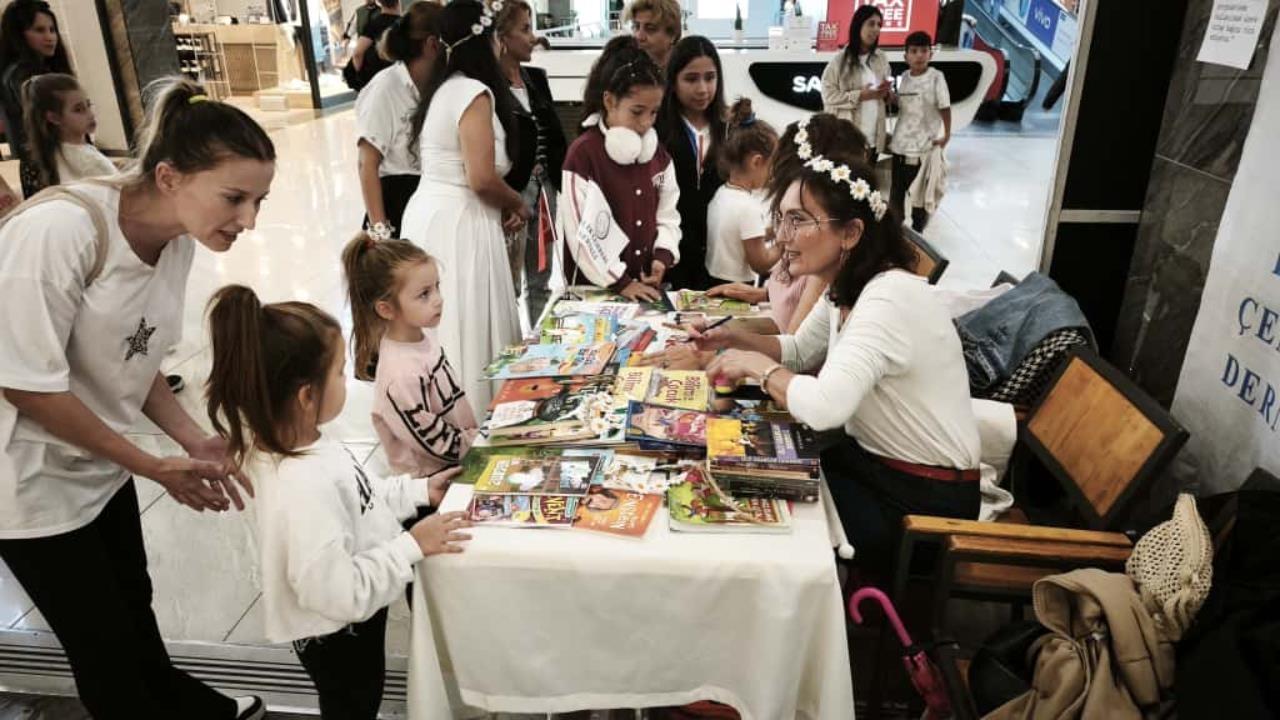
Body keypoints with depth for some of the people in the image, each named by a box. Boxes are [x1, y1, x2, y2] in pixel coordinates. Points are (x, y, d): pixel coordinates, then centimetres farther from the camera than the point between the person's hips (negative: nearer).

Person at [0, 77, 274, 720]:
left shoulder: (175, 239, -9)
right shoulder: (60, 231, -31)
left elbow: (135, 360, 2)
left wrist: (193, 441, -11)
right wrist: (155, 468, -19)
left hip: (98, 460, 6)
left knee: (132, 602, 23)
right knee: (102, 640, 9)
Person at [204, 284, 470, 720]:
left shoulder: (304, 445, -11)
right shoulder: (303, 489, -40)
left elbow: (355, 496, 7)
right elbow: (341, 593, -34)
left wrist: (419, 490, 1)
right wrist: (411, 546, -26)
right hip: (337, 636, -8)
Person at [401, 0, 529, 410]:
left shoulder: (443, 89, 15)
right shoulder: (475, 92, -13)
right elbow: (483, 179, -19)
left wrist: (504, 205, 7)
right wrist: (518, 205, -1)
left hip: (429, 215, 9)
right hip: (458, 224, -9)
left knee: (440, 332, 16)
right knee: (468, 333, 0)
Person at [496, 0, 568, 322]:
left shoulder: (536, 78, 11)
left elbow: (555, 134, 13)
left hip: (543, 186, 7)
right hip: (511, 190, -7)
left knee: (541, 281, 17)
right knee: (508, 284, 2)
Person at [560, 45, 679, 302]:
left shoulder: (657, 152, 7)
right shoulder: (583, 153, -13)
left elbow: (668, 213, 10)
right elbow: (581, 231, -16)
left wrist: (662, 255, -8)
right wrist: (619, 281, -16)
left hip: (647, 282, 6)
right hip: (597, 286, -5)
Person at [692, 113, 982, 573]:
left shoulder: (888, 298, -29)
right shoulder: (847, 288, 1)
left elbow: (823, 407, -40)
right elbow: (799, 351, 18)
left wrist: (757, 367, -21)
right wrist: (736, 339, 0)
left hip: (924, 500, -8)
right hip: (873, 461, 8)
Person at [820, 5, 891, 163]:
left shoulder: (881, 59, 9)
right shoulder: (840, 61, -7)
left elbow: (886, 96, 17)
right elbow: (828, 95, -11)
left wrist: (886, 93, -7)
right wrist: (860, 96, -19)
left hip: (873, 137, 5)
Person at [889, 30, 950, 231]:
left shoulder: (936, 78, -10)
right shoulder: (905, 77, 5)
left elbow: (944, 108, -9)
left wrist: (946, 135, -14)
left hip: (925, 146, -5)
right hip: (901, 145, 5)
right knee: (896, 191, 13)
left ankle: (917, 232, 16)